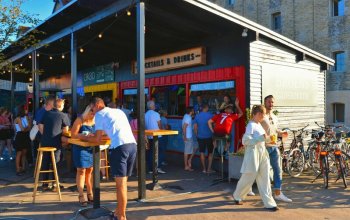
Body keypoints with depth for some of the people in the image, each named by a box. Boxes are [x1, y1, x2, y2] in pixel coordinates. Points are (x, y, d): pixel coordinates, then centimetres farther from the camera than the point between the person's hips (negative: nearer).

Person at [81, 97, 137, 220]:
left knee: (121, 184, -1)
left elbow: (97, 139, 7)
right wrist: (100, 134, 38)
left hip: (120, 147, -7)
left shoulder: (99, 114, 8)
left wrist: (84, 137, 23)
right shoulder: (118, 111, 28)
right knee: (123, 182, 16)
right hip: (132, 145, 7)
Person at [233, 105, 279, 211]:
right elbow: (245, 140, -21)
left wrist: (267, 138, 7)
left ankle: (269, 203, 12)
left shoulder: (259, 124, 12)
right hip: (253, 154, -8)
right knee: (248, 178, 5)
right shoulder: (251, 125, -13)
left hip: (262, 153, 8)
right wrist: (261, 138, -22)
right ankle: (237, 196, 27)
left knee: (264, 179, 7)